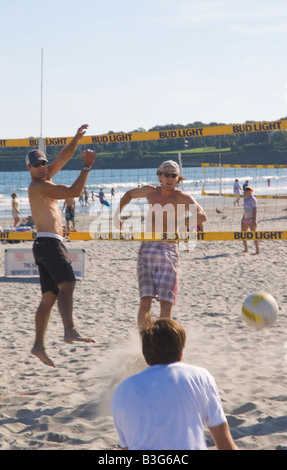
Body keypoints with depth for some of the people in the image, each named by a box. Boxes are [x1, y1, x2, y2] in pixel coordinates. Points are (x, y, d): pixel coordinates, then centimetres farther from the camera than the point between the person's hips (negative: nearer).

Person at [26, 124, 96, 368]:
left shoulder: (46, 179, 19)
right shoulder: (39, 185, -9)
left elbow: (63, 157, 17)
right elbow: (74, 191, -15)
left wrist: (76, 139, 3)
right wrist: (87, 166, -10)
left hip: (49, 245, 10)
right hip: (48, 243, -10)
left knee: (49, 296, 11)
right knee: (67, 284, -28)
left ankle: (39, 345, 13)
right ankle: (70, 331, -45)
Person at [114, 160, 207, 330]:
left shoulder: (183, 198, 0)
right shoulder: (150, 191, 11)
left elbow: (202, 216, -17)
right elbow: (130, 194, 32)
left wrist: (176, 224, -26)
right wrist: (118, 213, 19)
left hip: (169, 250, -2)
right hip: (148, 248, 2)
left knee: (166, 301, -5)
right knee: (145, 300, -8)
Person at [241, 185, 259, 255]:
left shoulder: (253, 199, -12)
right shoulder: (246, 199, 13)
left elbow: (255, 210, -16)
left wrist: (254, 221, -21)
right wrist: (243, 218, 21)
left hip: (251, 219, -9)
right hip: (246, 219, 9)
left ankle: (257, 251, -6)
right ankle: (246, 249, 25)